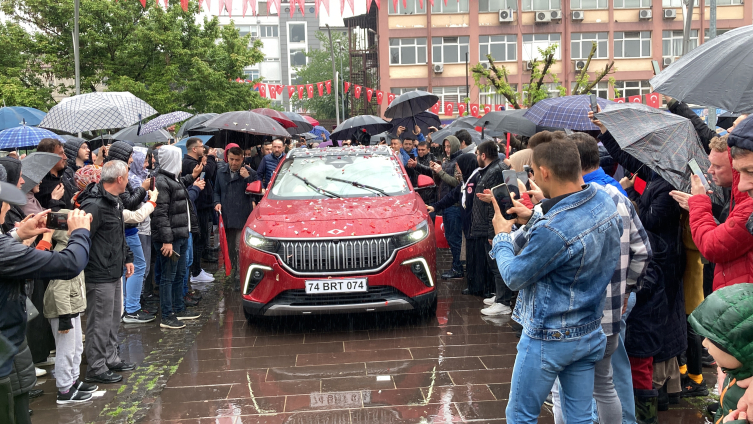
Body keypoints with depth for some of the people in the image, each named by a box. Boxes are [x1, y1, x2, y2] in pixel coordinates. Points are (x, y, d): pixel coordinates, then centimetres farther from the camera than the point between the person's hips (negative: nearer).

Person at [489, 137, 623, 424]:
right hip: (590, 333, 8)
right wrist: (533, 218, 8)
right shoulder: (605, 203, -5)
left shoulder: (552, 230, -31)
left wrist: (502, 236, -1)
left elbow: (514, 277, -16)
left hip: (548, 340, -8)